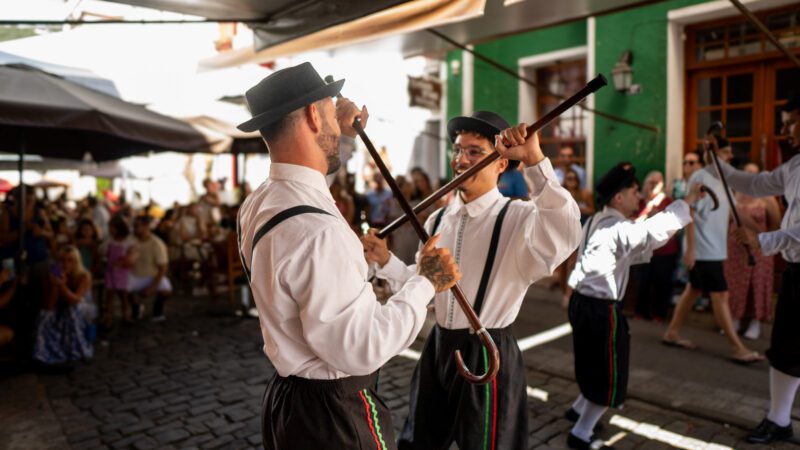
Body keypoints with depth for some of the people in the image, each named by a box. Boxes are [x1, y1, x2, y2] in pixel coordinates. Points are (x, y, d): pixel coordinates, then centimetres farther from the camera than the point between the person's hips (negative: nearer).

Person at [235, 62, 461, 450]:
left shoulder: (259, 203, -1)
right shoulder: (316, 231, -31)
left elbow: (298, 172, 25)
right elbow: (360, 350, -28)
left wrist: (342, 138, 21)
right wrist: (426, 283, -18)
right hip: (333, 415, -8)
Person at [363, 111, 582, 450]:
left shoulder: (518, 218, -17)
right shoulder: (437, 220, 5)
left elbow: (565, 237, -40)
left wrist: (536, 162, -45)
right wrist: (385, 262, -3)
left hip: (488, 356, -6)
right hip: (438, 349, 7)